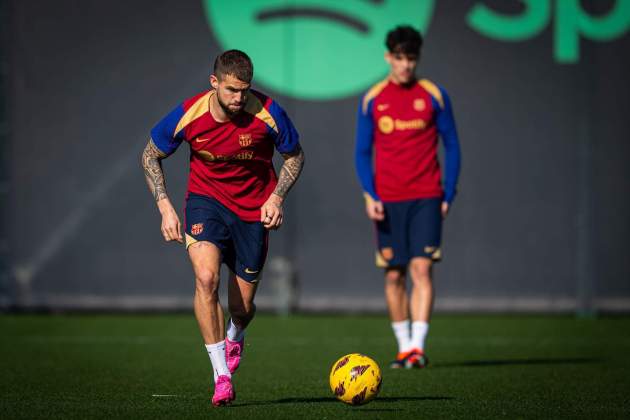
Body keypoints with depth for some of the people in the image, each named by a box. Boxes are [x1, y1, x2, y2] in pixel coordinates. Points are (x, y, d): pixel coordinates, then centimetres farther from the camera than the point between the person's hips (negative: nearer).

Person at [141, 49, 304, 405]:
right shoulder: (188, 115, -17)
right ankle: (222, 375, -22)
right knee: (206, 277, -27)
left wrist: (276, 197, -14)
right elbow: (151, 156, 1)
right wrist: (165, 207, -8)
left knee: (242, 307, 5)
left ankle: (234, 337, 45)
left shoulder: (267, 113, -19)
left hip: (253, 210, 0)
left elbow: (295, 156, 0)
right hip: (206, 201, 0)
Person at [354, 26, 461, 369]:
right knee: (394, 276, 5)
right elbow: (362, 152, 8)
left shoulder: (434, 96, 2)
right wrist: (369, 195, -5)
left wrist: (448, 196, 1)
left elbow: (451, 147, 7)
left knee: (421, 269, -12)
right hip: (388, 200, 2)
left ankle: (417, 346, -17)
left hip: (426, 198, -1)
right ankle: (404, 346, 16)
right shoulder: (372, 99, 4)